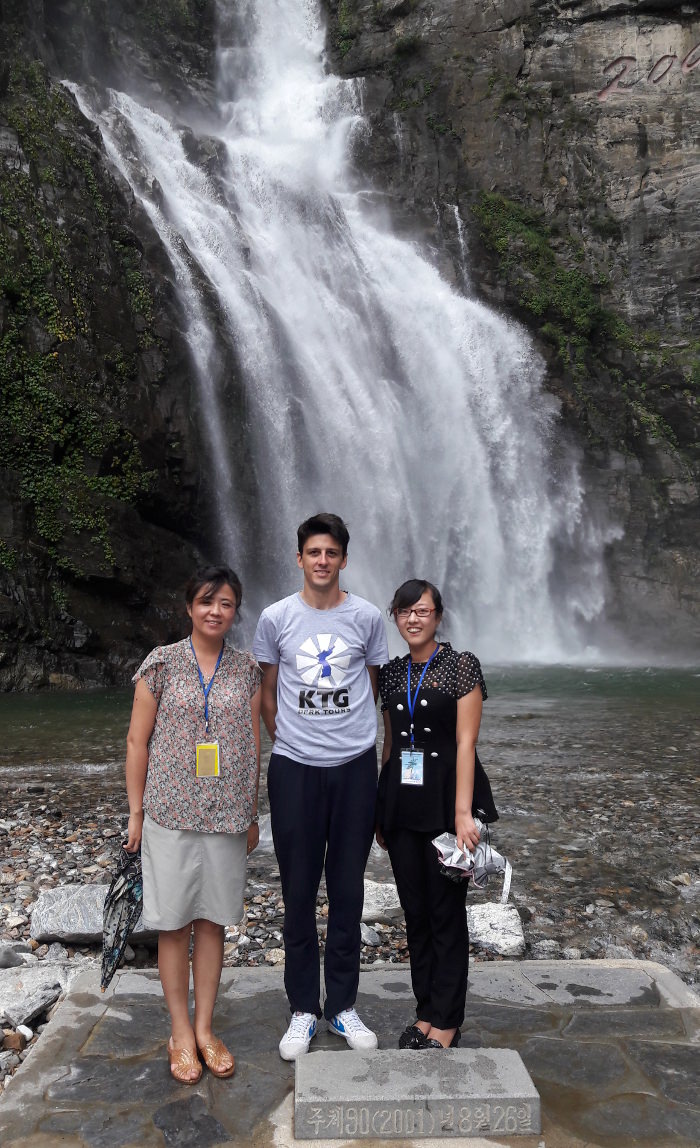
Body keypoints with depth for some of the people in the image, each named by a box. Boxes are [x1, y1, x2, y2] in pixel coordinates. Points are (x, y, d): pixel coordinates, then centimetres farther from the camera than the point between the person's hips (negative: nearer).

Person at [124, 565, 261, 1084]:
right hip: (171, 812, -2)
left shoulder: (247, 670, 3)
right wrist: (136, 812, -1)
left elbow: (253, 744, 8)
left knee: (213, 921, 11)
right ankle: (181, 1032, 24)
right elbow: (138, 741, -1)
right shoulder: (162, 664, -4)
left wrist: (252, 814, 9)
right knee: (175, 924, 7)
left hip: (227, 816, 2)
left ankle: (205, 1027, 27)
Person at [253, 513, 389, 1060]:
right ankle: (303, 1010, 22)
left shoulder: (367, 617, 0)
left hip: (355, 767, 1)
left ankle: (343, 1005, 26)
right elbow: (267, 695, 10)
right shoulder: (276, 618, -1)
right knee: (299, 893, 7)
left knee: (348, 891, 10)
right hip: (294, 768, 0)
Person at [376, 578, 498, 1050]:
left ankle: (447, 1024, 18)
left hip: (444, 800, -5)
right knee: (415, 911, 13)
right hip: (401, 802, 5)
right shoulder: (391, 673, 9)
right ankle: (425, 1013, 28)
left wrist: (463, 811, -18)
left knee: (447, 913, 4)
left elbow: (465, 742, -12)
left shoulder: (462, 667, -6)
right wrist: (381, 810, 14)